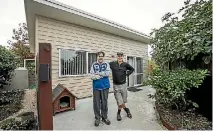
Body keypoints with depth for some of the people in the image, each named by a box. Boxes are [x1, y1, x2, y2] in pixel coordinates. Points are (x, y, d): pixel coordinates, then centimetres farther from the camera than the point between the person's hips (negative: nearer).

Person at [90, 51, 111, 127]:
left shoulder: (106, 64, 3)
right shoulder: (94, 65, 1)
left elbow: (107, 73, -12)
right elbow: (92, 76, -8)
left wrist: (97, 73, -9)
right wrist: (103, 74, -14)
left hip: (105, 86, 1)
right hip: (96, 87, 0)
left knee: (104, 102, 12)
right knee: (96, 103, 9)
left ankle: (104, 117, 31)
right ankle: (97, 118, 29)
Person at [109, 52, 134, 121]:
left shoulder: (125, 64, -2)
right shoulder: (112, 64, -6)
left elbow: (132, 69, 14)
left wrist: (127, 74, 1)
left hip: (123, 85, 2)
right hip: (116, 86, -1)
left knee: (123, 101, 13)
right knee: (120, 103, -2)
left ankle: (118, 113, 43)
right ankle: (127, 110, 33)